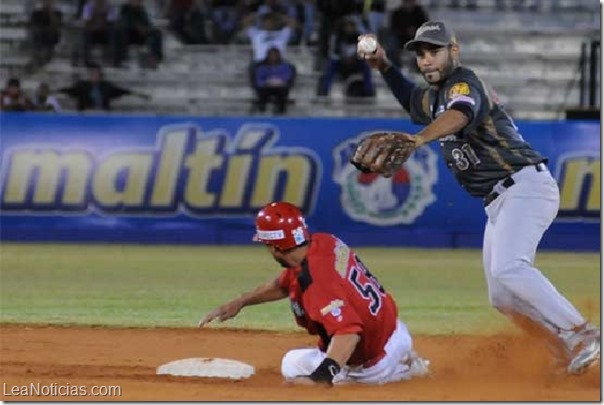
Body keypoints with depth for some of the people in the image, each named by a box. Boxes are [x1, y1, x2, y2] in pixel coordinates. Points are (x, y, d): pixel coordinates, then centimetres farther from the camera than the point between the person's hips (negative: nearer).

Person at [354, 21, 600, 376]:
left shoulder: (465, 83, -8)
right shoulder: (435, 96, 21)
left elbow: (459, 115, -32)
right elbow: (412, 100, 45)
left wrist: (418, 139, -51)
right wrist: (384, 67, 28)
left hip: (526, 185, -10)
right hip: (499, 202, 10)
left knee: (507, 269, -31)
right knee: (503, 297, 6)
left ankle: (582, 334, -35)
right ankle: (573, 356, 11)